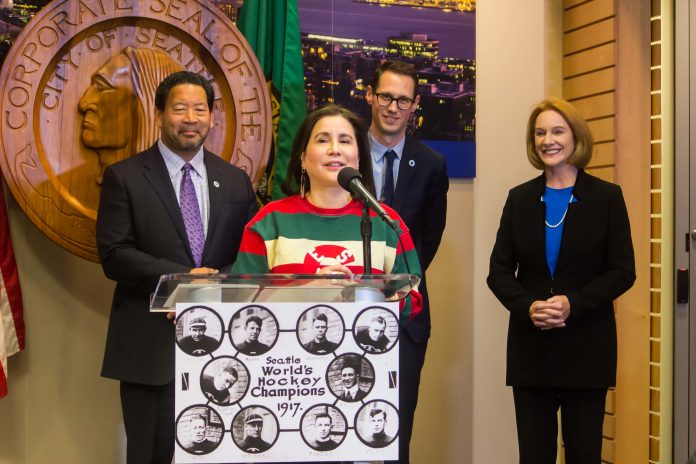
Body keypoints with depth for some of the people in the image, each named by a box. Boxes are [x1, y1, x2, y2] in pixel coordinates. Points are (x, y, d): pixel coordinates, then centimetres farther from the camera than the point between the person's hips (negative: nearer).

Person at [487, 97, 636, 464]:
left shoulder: (607, 197, 0)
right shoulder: (519, 198, 6)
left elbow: (623, 271, -4)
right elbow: (499, 271, 4)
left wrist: (573, 303, -18)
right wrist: (529, 306, -15)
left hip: (587, 347, -2)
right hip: (531, 347, 2)